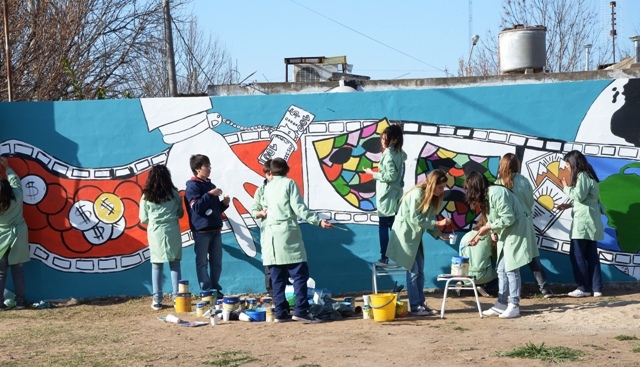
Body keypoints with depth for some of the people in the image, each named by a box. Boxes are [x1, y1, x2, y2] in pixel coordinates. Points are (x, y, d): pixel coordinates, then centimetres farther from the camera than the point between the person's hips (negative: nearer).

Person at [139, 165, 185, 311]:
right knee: (175, 264, 5)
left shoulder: (146, 197, -1)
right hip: (172, 232, 0)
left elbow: (143, 219, 2)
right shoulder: (174, 194, 1)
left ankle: (157, 300, 3)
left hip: (155, 233, 0)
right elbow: (180, 213, 9)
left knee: (156, 266, 5)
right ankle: (177, 296, 2)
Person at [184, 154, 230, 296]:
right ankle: (206, 292, -1)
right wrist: (210, 194, -20)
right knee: (202, 262, -3)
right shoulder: (192, 186, -5)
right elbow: (196, 207, -18)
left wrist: (224, 203, 4)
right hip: (201, 230, -8)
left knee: (217, 262, 9)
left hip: (215, 229, 8)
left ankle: (216, 290, 16)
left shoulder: (210, 185, 18)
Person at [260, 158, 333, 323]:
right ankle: (300, 310, -15)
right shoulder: (289, 183, -1)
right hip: (288, 233, -6)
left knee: (277, 277, 5)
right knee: (300, 273, -5)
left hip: (271, 234, 6)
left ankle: (281, 312, 3)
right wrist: (318, 221, -15)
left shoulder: (267, 187, 15)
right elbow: (299, 207, -11)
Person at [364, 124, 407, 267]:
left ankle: (384, 258, 0)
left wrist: (374, 174, -13)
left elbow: (391, 176, -22)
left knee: (383, 227, -2)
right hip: (396, 194, 9)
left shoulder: (388, 155, -20)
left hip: (386, 195, -9)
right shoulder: (400, 153, 6)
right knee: (394, 227, 13)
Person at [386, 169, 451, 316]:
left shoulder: (432, 198, 8)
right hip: (405, 235, -9)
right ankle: (415, 307, -2)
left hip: (415, 237, 9)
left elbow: (427, 221, 6)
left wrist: (440, 235, -6)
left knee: (420, 272, 7)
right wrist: (438, 223, -24)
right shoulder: (417, 194, -20)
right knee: (413, 271, -7)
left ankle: (421, 304, 13)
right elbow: (415, 219, -24)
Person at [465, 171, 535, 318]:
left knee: (511, 269, -10)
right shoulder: (486, 197, 10)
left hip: (516, 230, -10)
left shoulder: (496, 193, -21)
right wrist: (479, 236, 10)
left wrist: (489, 227, -18)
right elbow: (492, 221, 14)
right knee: (502, 270, 9)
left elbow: (508, 218, -24)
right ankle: (501, 304, 13)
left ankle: (514, 306, -6)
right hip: (505, 234, 10)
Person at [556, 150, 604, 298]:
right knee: (591, 255, 7)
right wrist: (569, 205, 12)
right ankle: (596, 288, 5)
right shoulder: (587, 175, 19)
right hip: (589, 221, 10)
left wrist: (566, 187, -5)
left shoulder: (582, 176, -11)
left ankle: (584, 287, -3)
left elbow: (579, 196, -19)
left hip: (584, 220, -10)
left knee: (577, 254, -6)